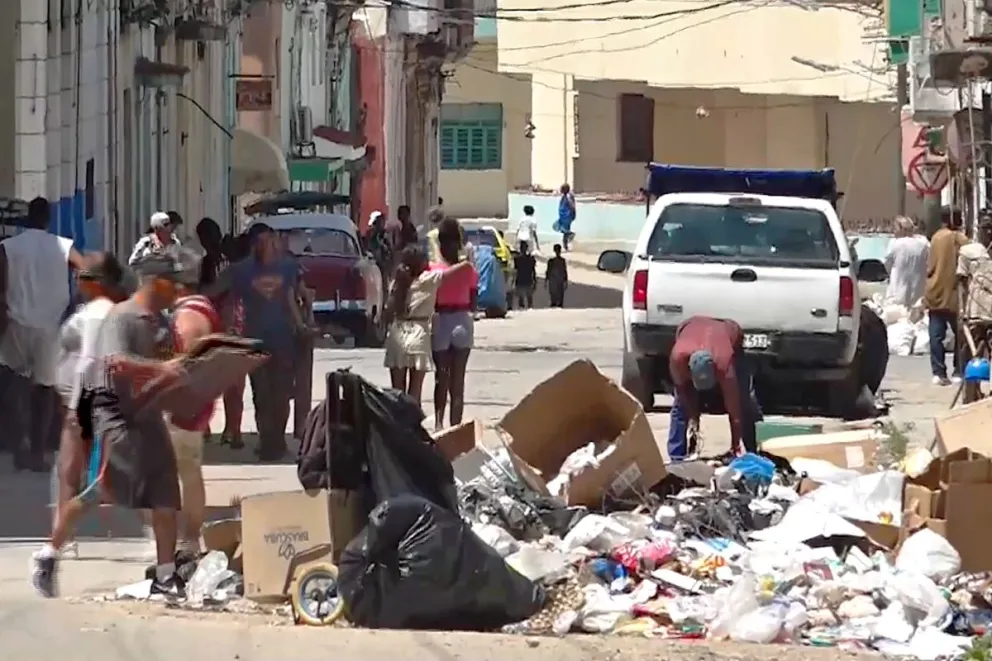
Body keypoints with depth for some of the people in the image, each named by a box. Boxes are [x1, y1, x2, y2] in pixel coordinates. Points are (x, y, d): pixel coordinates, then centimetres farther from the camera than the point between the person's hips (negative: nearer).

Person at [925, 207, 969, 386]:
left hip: (935, 295, 3)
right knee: (960, 334, 8)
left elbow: (930, 266, 4)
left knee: (936, 336, 4)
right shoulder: (960, 240, -9)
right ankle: (958, 372, 5)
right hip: (954, 295, -3)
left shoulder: (936, 238, 1)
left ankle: (938, 372, -1)